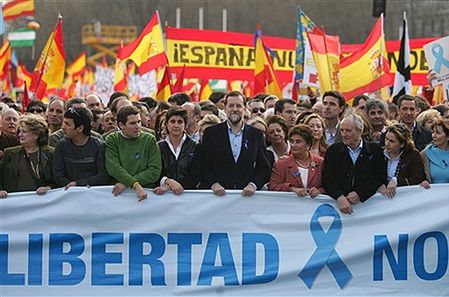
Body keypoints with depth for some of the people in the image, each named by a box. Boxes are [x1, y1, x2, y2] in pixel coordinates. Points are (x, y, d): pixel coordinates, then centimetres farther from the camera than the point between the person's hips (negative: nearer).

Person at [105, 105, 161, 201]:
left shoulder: (150, 140, 7)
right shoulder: (112, 140, 6)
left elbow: (155, 171, -2)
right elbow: (113, 168, -7)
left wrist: (126, 183, -11)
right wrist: (135, 185, -21)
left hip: (146, 191, -1)